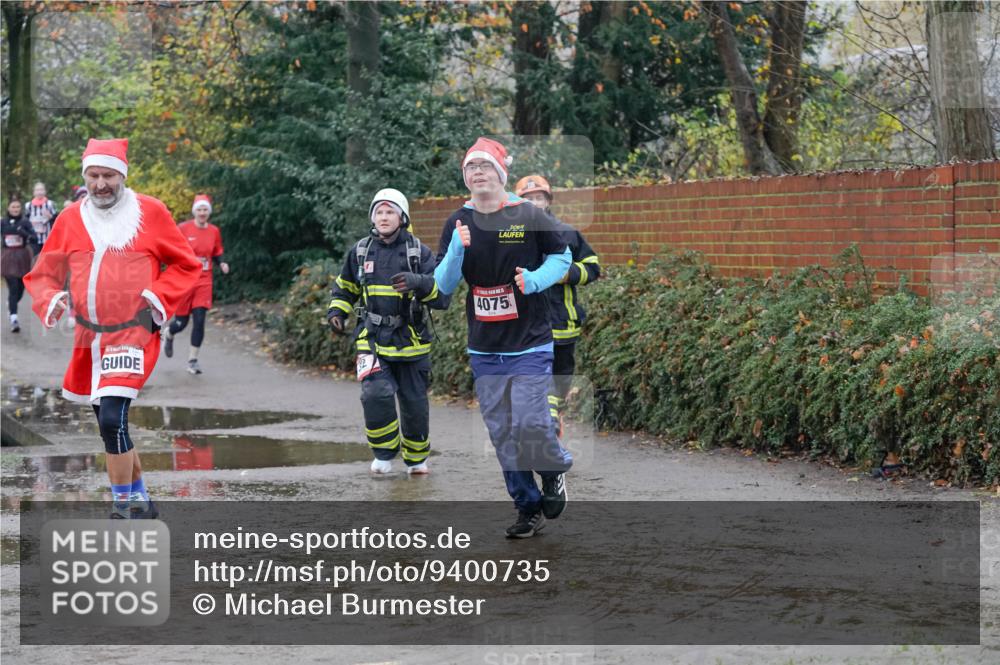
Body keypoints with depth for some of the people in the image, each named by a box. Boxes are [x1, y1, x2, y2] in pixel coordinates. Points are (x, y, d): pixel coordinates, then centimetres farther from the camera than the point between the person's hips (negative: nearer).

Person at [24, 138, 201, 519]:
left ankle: (125, 510, -9)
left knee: (112, 419, -20)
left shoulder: (150, 212, -5)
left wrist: (161, 298, -11)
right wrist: (50, 301, -10)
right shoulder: (70, 219, 4)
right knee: (109, 425, 15)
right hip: (88, 337, 5)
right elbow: (43, 274, 11)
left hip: (134, 334, -5)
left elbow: (185, 264, 4)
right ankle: (139, 501, 32)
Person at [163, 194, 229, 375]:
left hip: (204, 282, 2)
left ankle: (193, 360, 2)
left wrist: (222, 264, -6)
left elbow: (217, 255, 14)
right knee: (181, 322, 5)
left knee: (199, 320, -9)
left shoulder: (214, 231, 3)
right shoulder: (183, 229, -6)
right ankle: (168, 335, 42)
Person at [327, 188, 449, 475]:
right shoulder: (360, 252, 5)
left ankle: (416, 458, 31)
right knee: (376, 394, -21)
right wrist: (336, 312, 6)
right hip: (373, 338, 1)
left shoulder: (419, 252, -4)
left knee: (415, 406, 7)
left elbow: (442, 295, -13)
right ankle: (384, 453, -1)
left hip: (411, 341, -1)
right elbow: (345, 288, 23)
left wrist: (419, 282, -31)